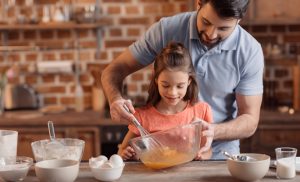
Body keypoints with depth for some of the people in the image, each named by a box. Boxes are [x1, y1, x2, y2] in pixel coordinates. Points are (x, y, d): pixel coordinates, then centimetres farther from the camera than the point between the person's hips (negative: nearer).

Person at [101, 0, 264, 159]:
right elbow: (115, 69, -1)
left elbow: (249, 122, -8)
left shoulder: (250, 51, -11)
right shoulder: (166, 30, -10)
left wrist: (213, 132, -28)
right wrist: (116, 100, -23)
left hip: (219, 156, 0)